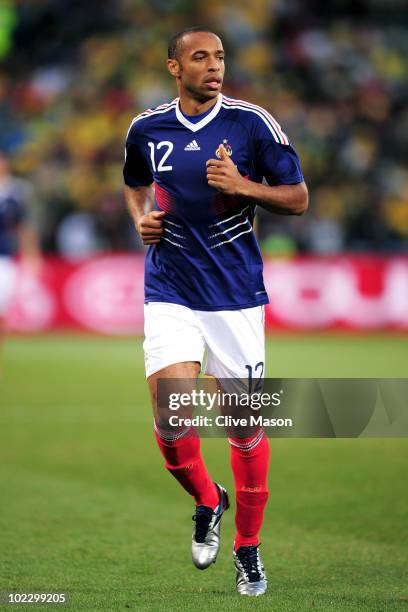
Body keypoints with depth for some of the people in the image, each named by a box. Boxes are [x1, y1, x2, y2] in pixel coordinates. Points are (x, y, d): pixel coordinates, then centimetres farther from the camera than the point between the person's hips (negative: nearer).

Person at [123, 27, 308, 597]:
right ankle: (207, 502, 16)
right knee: (172, 416, -14)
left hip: (236, 293, -1)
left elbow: (298, 198, 0)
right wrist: (142, 217, 5)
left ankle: (248, 546, 22)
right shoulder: (146, 129, 4)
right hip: (170, 292, 1)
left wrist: (244, 187, -17)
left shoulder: (252, 122, -5)